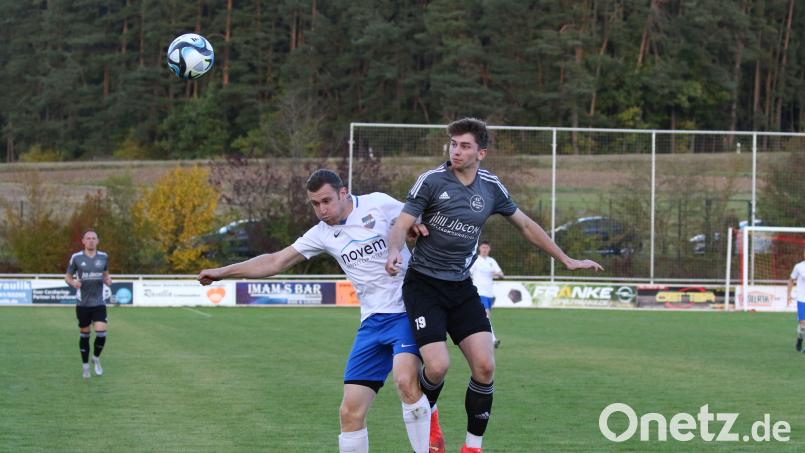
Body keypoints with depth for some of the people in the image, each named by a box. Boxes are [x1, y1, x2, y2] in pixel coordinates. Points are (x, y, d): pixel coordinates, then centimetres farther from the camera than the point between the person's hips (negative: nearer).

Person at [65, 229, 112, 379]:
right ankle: (85, 365, 24)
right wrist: (73, 283, -17)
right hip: (82, 303, -1)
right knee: (84, 335, 7)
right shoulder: (76, 257, -3)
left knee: (101, 333, -12)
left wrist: (107, 280, -5)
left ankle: (96, 359, 15)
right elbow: (67, 277, 6)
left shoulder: (103, 257, 3)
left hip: (99, 303, 1)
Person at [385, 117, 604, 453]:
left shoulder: (491, 188, 3)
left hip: (461, 287, 4)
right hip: (423, 284, -4)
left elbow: (525, 225, 16)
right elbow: (402, 224, -12)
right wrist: (394, 252, -35)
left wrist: (566, 260, 19)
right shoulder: (431, 181, -9)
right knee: (438, 366, -17)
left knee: (484, 365, -10)